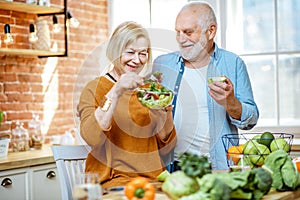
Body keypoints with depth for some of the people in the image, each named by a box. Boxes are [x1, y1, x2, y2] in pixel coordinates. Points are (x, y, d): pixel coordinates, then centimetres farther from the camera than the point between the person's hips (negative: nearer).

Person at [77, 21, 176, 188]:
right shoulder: (95, 88, 3)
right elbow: (91, 138, -16)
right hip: (112, 178, -4)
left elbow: (166, 149, 10)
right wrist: (115, 92, -20)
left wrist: (164, 112, -7)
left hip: (153, 177, 4)